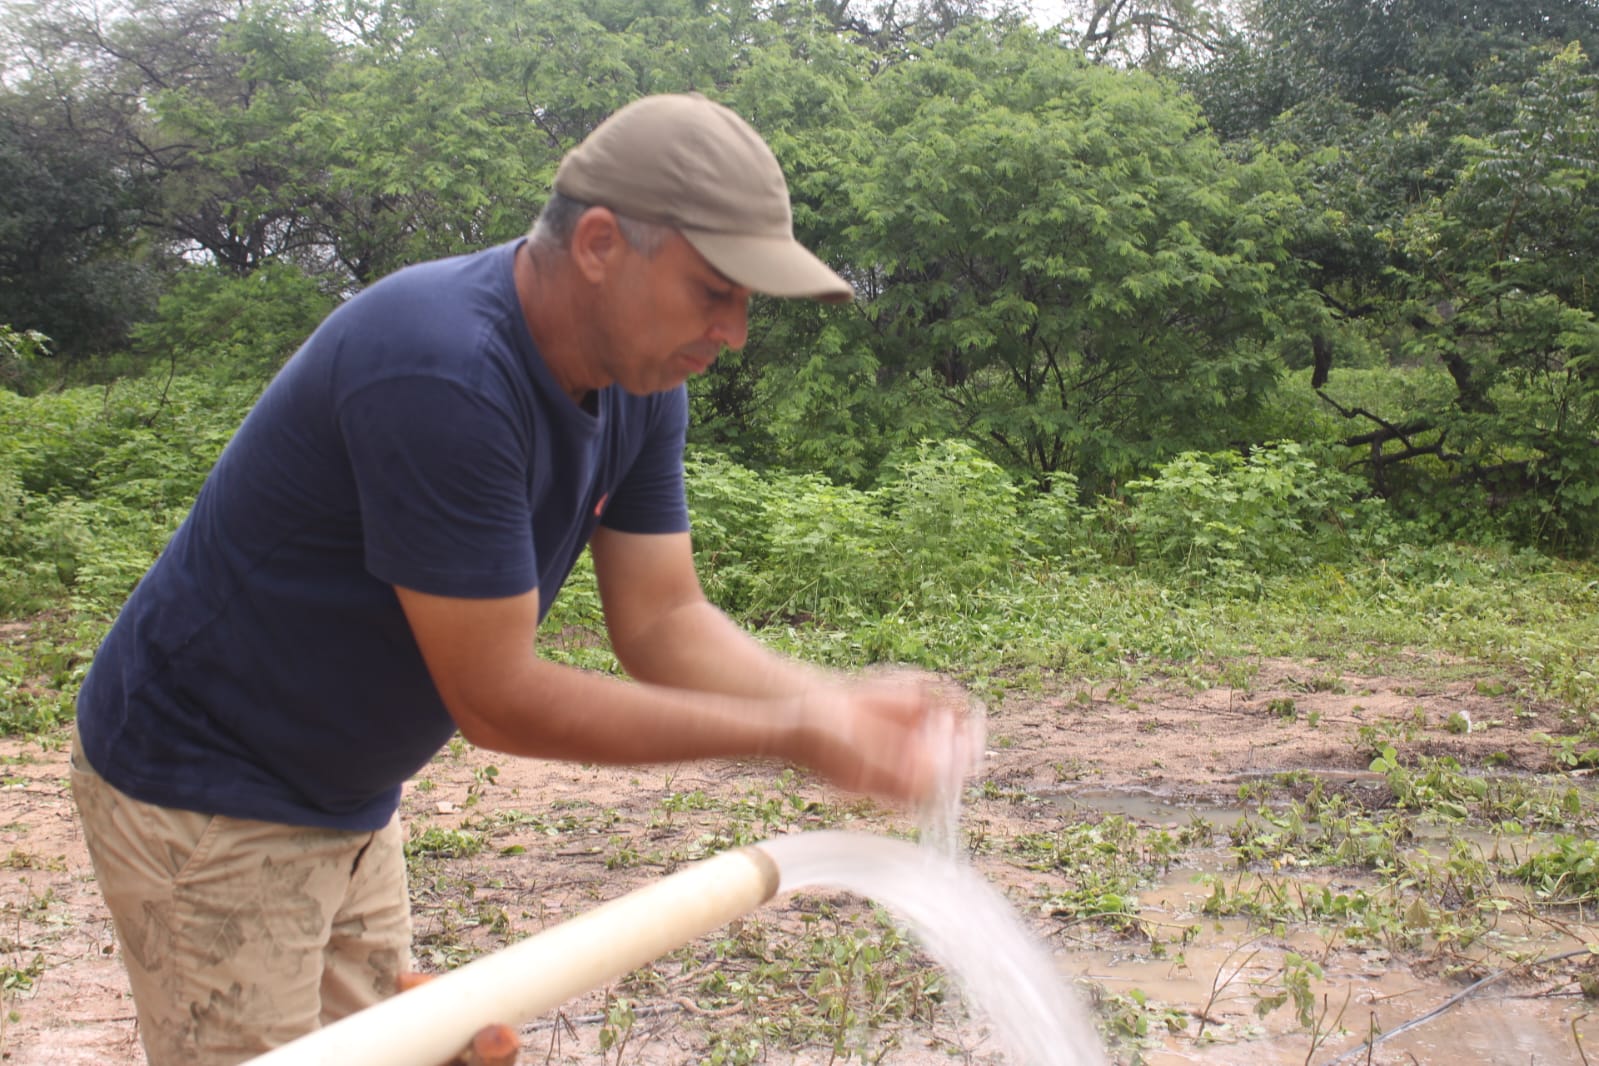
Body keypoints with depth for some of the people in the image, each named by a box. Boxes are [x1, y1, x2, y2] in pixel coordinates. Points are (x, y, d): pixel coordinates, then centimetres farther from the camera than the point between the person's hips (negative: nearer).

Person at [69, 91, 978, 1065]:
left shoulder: (643, 384, -6)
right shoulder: (443, 375, -34)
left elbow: (662, 621, -7)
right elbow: (495, 697, -30)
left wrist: (838, 702, -24)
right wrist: (786, 730, -28)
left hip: (348, 799, 8)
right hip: (206, 800, -8)